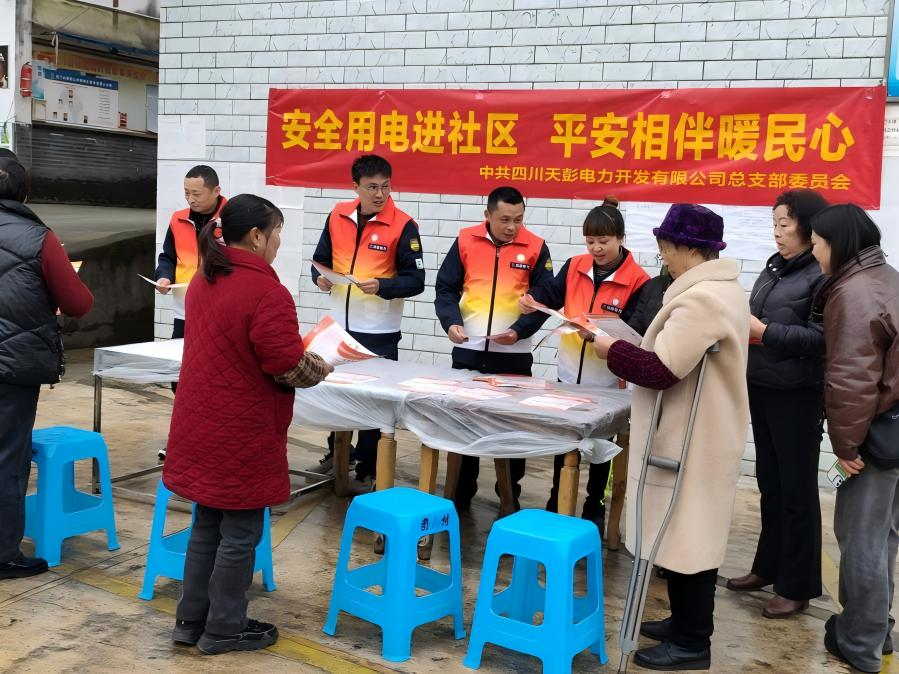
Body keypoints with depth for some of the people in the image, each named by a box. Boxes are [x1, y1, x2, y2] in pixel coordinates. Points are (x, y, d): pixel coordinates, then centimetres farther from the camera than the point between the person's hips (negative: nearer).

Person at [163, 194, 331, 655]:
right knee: (240, 533, 6)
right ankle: (223, 629, 18)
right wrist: (321, 369, 2)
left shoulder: (203, 281, 8)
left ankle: (191, 619, 28)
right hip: (240, 433, -9)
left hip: (202, 426, 9)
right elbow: (288, 366, -20)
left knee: (208, 525, 19)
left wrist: (302, 362, 15)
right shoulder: (266, 291, -20)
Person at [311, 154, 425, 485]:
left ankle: (367, 467, 16)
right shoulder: (338, 216, 2)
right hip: (340, 324, 5)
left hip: (380, 331, -4)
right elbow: (321, 258, 12)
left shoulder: (403, 226, -12)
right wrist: (320, 277, -10)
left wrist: (381, 286, -27)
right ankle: (336, 449, 37)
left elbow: (415, 281, -12)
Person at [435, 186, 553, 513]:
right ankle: (461, 491, 23)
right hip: (468, 349, 1)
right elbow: (445, 288, 2)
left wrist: (519, 331, -16)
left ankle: (510, 493, 21)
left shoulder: (536, 247, -3)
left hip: (514, 353, -1)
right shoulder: (466, 240, 0)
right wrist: (451, 322, -15)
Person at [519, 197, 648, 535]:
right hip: (568, 375, 4)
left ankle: (594, 508, 30)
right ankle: (556, 503, 33)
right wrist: (532, 300, -24)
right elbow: (552, 292, -3)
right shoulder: (575, 267, 0)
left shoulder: (638, 281, -15)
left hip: (607, 383, -4)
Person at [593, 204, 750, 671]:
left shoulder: (701, 299, -23)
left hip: (692, 442, -10)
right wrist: (629, 344, 8)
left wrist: (613, 350, -12)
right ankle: (686, 622, 30)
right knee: (687, 534, 18)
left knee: (686, 536, -1)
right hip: (698, 436, 10)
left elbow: (660, 370, -26)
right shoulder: (722, 289, 12)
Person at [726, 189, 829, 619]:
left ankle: (797, 586, 14)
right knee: (770, 483, 17)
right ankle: (769, 566, 32)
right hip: (762, 387, 8)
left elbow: (824, 339, -23)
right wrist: (745, 327, -2)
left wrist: (765, 333, -21)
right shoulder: (775, 266, 12)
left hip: (798, 396, -8)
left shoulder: (825, 274, -14)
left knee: (797, 489, 2)